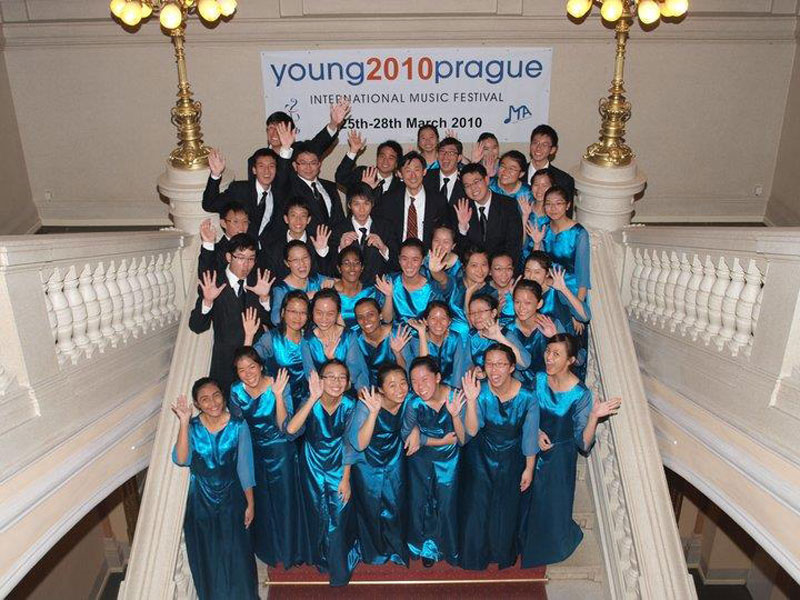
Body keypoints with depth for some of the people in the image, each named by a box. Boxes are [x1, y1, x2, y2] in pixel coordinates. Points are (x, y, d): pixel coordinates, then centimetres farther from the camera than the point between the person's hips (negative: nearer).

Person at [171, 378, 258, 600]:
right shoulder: (193, 427, -10)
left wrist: (250, 503, -4)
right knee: (207, 557, 17)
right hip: (201, 502, 1)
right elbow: (180, 460, -26)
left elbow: (245, 468, -8)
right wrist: (184, 423, -32)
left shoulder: (238, 426, -14)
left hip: (231, 500, -1)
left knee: (236, 556, 12)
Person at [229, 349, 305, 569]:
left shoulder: (278, 386, -23)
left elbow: (284, 426, -28)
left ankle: (291, 549, 34)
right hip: (253, 452, 3)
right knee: (261, 502, 19)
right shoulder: (236, 391, -12)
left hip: (280, 451, -3)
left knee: (285, 500, 9)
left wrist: (278, 395, -37)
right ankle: (269, 549, 44)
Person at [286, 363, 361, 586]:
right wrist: (313, 399, -45)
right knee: (318, 516, 17)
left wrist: (346, 479, -10)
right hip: (313, 469, 1)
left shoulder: (350, 405, -19)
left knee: (339, 518, 4)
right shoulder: (311, 403, -22)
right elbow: (291, 430, -39)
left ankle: (340, 570, 28)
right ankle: (323, 559, 44)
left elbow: (348, 445, -11)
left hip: (339, 469, 0)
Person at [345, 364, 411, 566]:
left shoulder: (408, 400, -20)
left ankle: (396, 548, 41)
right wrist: (373, 412, -47)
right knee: (370, 509, 14)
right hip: (367, 464, -3)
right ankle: (375, 552, 41)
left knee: (396, 506, 14)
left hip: (394, 461, 3)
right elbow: (359, 445, -36)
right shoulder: (368, 404, -32)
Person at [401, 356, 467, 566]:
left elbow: (463, 440, -22)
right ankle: (427, 547, 37)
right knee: (420, 503, 10)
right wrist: (442, 441, -19)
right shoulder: (414, 403, -25)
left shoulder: (456, 398, -24)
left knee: (447, 506, 7)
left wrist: (455, 415, -39)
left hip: (449, 459, 0)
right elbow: (407, 436, -13)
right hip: (421, 460, 0)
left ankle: (449, 548, 34)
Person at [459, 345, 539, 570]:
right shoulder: (480, 391, -23)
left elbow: (530, 436, -10)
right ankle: (474, 556, 34)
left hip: (511, 459, 0)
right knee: (476, 506, 7)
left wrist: (529, 468, -1)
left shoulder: (527, 397, -23)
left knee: (506, 509, 13)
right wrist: (471, 400, -40)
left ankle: (504, 555, 43)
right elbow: (471, 431, -27)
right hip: (481, 455, 0)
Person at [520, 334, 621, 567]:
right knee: (528, 501, 20)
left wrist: (594, 416, -35)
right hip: (534, 451, 4)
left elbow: (584, 443, -21)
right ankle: (526, 542, 49)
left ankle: (551, 546, 46)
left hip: (560, 456, -3)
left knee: (552, 505, 14)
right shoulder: (538, 379, -13)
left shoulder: (580, 394, -22)